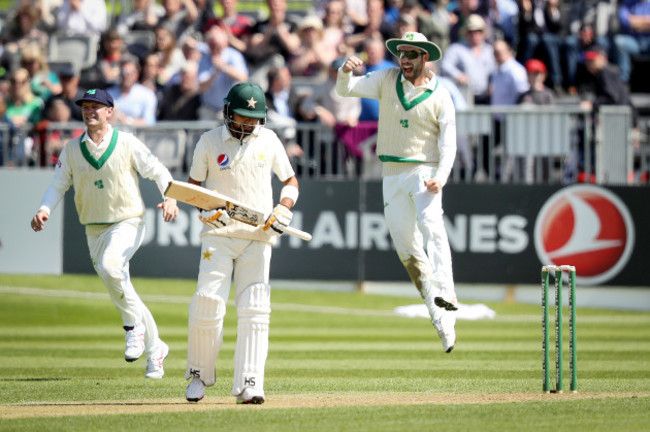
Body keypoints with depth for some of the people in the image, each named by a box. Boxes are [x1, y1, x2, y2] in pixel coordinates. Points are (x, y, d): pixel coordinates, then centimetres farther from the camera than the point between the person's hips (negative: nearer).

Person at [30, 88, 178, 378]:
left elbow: (158, 172, -2)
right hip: (94, 230, 5)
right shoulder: (72, 149, 5)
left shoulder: (127, 144, -6)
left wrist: (170, 199, -20)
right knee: (117, 289, 8)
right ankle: (155, 348, 23)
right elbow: (59, 185, 6)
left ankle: (134, 327, -16)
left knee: (110, 265, -33)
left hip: (128, 223, -5)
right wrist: (45, 210, -13)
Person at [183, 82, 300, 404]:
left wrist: (284, 208, -3)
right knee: (208, 303, -12)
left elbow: (290, 180, 16)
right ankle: (199, 374, 8)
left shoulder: (268, 140, 8)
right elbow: (193, 184, 9)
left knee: (254, 310, -8)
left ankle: (248, 386, -10)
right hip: (219, 234, -1)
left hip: (258, 236, 2)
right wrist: (206, 209, -11)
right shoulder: (210, 141, 2)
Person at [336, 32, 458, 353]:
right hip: (392, 176, 4)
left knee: (431, 227, -29)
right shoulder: (387, 80, 5)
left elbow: (448, 145, -5)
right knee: (407, 248, 2)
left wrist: (440, 178, -22)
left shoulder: (440, 97, -3)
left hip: (425, 171, -4)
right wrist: (345, 71, -24)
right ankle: (441, 320, 9)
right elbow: (346, 90, 0)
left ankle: (445, 295, -44)